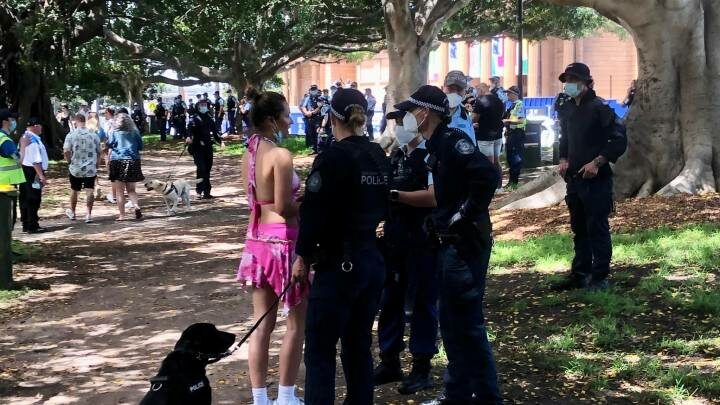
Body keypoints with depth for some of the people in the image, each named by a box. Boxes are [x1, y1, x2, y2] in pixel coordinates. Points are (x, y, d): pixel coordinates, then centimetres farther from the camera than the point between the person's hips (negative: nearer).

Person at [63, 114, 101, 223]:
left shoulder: (71, 135, -8)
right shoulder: (93, 135, 0)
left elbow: (66, 151, -16)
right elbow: (99, 152, 5)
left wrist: (69, 161, 1)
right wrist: (97, 164, 16)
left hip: (75, 169, 0)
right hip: (91, 169, 1)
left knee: (74, 190, 16)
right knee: (90, 191, 1)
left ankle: (72, 212, 32)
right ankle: (88, 214, -5)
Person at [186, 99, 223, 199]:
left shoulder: (209, 118, 14)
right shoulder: (195, 119, -5)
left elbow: (214, 131, 26)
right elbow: (190, 128, -23)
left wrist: (220, 141, 33)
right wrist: (189, 137, -42)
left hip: (208, 146, 6)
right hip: (198, 147, -6)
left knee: (208, 168, 9)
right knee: (201, 168, -14)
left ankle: (206, 191, 15)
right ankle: (200, 191, -10)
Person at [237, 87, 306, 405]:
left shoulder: (249, 153, 7)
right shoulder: (280, 155, -17)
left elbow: (260, 198, 11)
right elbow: (283, 207, -19)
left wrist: (296, 196, 9)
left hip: (257, 239, 8)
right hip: (283, 241, -8)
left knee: (263, 324, 12)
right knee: (296, 323, 7)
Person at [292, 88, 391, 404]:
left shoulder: (334, 157, -14)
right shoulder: (379, 156, 7)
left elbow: (314, 211, -15)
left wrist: (303, 256, -5)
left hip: (339, 265, -7)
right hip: (373, 261, 7)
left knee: (319, 350, -2)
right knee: (359, 346, 16)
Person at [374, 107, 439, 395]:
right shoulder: (396, 154, 13)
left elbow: (434, 196, -24)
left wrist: (395, 195, -23)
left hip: (423, 242, -8)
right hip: (394, 239, 8)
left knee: (421, 303, 2)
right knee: (389, 299, 13)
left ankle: (421, 368, 13)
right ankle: (389, 361, 25)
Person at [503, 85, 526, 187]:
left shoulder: (520, 104, -13)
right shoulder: (511, 105, 14)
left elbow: (520, 120, -21)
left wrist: (507, 121, -16)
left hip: (517, 133, -10)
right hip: (510, 133, 10)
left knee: (516, 158, -3)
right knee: (509, 156, 14)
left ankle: (514, 181, 2)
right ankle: (512, 180, 23)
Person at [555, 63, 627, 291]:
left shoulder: (599, 108, -12)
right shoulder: (566, 110, 12)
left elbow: (619, 141, -14)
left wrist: (597, 162, -20)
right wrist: (563, 160, 7)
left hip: (596, 180, -8)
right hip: (574, 178, 8)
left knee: (597, 228, -3)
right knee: (579, 228, 14)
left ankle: (599, 278, 4)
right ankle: (580, 274, 23)